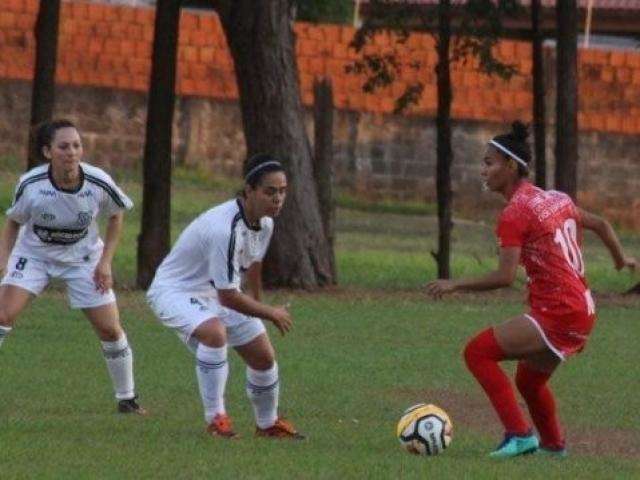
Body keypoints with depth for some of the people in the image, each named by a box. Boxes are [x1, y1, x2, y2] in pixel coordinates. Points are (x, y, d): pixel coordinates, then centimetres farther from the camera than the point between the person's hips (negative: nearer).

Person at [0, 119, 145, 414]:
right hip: (34, 254, -1)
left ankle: (127, 398, 17)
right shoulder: (30, 185, -24)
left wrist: (105, 262, -6)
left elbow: (116, 215, -1)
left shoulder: (99, 183, -22)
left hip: (83, 257, 1)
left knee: (110, 329, -2)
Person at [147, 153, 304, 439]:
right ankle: (215, 418, -27)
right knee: (214, 332, -38)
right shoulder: (225, 229, -36)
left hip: (217, 292, 9)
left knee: (263, 355, 9)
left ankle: (268, 424, 35)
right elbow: (228, 297, -30)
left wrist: (260, 307, 29)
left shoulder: (265, 223, -7)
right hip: (175, 289, -9)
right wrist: (271, 314, -16)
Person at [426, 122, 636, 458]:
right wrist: (621, 259, 42)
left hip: (557, 315, -9)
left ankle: (519, 435, -15)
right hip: (583, 310, 9)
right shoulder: (555, 200, 12)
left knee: (478, 352, -11)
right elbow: (600, 225, 25)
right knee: (529, 381, 27)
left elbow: (505, 277, -23)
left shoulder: (515, 213, -14)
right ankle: (552, 444, 44)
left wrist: (455, 285, -16)